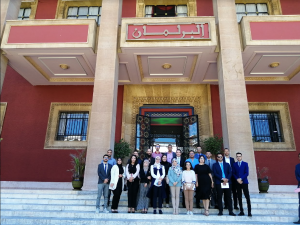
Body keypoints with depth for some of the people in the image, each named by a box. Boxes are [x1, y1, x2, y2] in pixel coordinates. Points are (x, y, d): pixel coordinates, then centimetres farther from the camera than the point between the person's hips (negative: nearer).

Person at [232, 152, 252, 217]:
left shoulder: (245, 164, 5)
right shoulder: (234, 164, 10)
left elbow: (247, 173, -3)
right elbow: (233, 173, 6)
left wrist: (241, 179, -13)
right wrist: (237, 179, -10)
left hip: (244, 182, -2)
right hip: (237, 182, 2)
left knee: (247, 197, -5)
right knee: (239, 197, 4)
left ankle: (249, 212, -1)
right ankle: (241, 211, 11)